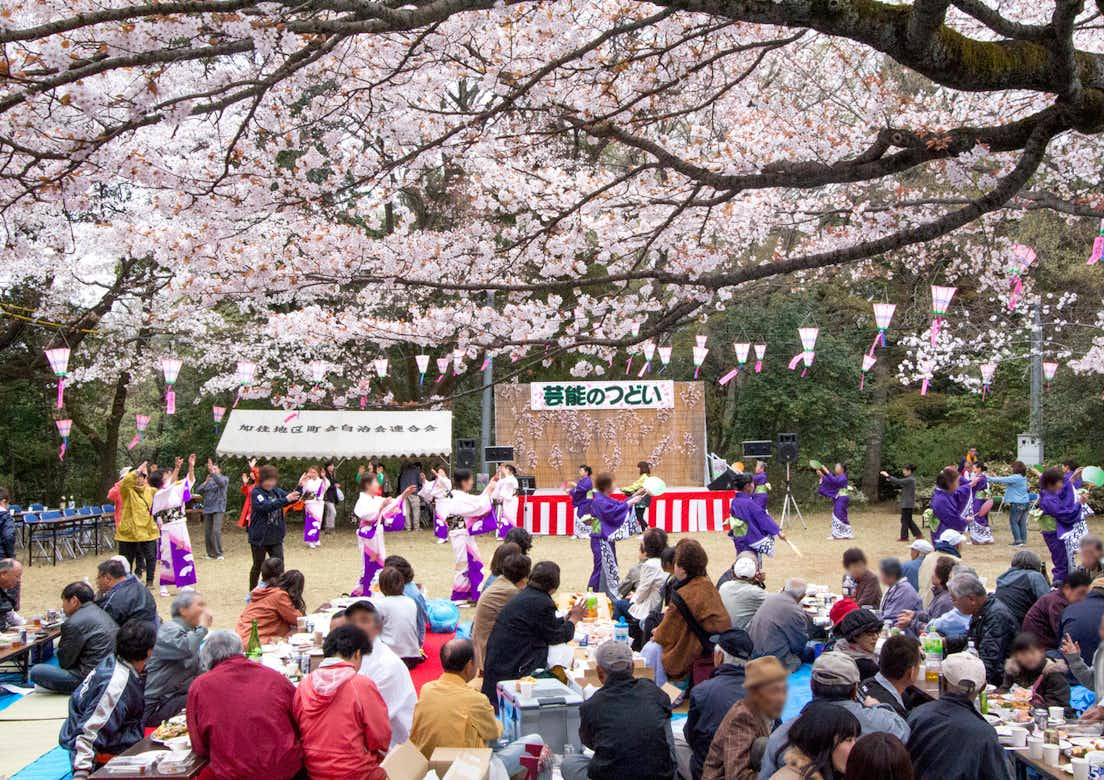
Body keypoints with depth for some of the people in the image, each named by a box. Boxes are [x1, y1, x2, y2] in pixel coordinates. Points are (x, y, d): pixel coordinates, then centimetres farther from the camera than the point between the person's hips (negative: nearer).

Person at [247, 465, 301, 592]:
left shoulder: (276, 490, 2)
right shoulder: (256, 492, -15)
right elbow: (266, 506, -30)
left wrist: (297, 494, -14)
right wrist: (286, 499, -38)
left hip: (276, 537, 4)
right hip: (259, 537, -4)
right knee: (258, 566, 12)